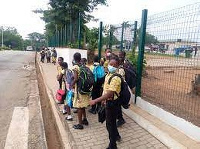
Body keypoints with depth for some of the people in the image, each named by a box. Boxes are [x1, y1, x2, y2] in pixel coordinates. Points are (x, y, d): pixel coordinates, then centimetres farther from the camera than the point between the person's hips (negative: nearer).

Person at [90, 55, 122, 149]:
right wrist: (103, 100, 19)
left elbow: (109, 94, -31)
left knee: (110, 124, 4)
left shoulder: (115, 78, -26)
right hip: (108, 101, 9)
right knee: (111, 121, 26)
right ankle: (116, 136, 50)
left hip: (112, 103, -9)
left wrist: (95, 101, -31)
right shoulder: (108, 74, 4)